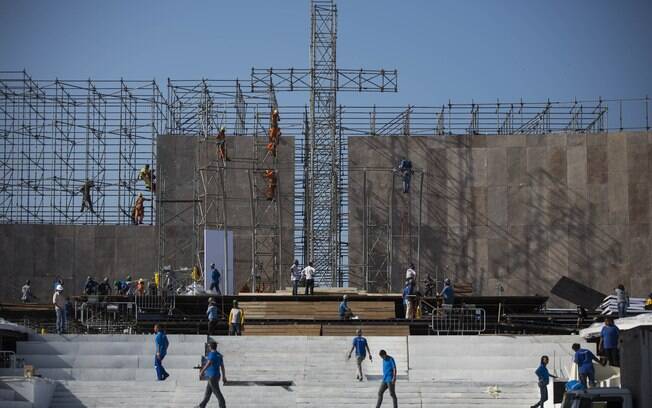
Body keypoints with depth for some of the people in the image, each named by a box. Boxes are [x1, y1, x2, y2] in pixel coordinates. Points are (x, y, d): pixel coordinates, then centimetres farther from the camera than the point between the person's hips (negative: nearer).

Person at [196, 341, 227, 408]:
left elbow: (208, 363, -29)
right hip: (216, 376, 9)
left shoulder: (212, 354, -15)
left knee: (217, 392, -6)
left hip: (212, 376, -9)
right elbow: (222, 366, 12)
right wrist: (224, 377, 15)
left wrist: (202, 372, -26)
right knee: (208, 392, 15)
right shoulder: (219, 355, 11)